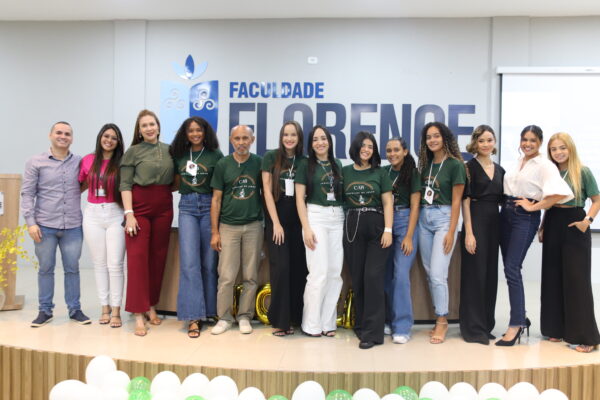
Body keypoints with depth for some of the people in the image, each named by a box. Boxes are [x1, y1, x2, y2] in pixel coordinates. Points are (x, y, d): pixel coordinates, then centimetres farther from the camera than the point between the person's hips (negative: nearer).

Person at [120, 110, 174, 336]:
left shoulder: (169, 150, 10)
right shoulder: (133, 151, 0)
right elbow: (125, 185, -5)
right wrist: (129, 214, -13)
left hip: (164, 208, 4)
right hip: (140, 207, -3)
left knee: (158, 257, 7)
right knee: (137, 257, -6)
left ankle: (151, 306, 21)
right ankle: (138, 315, -2)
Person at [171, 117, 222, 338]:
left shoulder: (215, 155, 2)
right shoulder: (179, 155, 11)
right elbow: (176, 184, 18)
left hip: (209, 206, -2)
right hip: (187, 207, 2)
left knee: (209, 262, 3)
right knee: (189, 262, -7)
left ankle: (210, 311, 17)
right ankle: (194, 317, -4)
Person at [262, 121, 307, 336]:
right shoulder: (271, 157, 0)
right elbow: (267, 190, -3)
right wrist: (276, 222, -9)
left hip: (298, 220, 3)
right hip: (277, 219, -3)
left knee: (299, 268, 2)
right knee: (280, 268, -7)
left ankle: (294, 317, 13)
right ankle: (279, 320, 3)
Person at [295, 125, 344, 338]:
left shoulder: (337, 165, 13)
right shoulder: (305, 165, 1)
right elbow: (299, 198, -3)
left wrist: (346, 221, 8)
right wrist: (306, 228, -12)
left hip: (337, 219, 5)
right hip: (315, 217, -4)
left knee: (335, 272, 2)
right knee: (319, 272, -9)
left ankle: (327, 322, 13)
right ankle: (311, 324, 4)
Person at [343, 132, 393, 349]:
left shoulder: (380, 172, 5)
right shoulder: (345, 172, 9)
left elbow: (387, 203, 1)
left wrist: (388, 230, -9)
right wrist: (340, 228, 3)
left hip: (376, 227, -2)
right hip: (352, 228, 2)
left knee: (373, 277, -9)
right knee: (357, 279, 6)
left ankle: (372, 331, -6)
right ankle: (361, 324, 20)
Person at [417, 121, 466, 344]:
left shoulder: (455, 164, -5)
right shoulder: (426, 164, 11)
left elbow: (456, 201, -8)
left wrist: (451, 232, -12)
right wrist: (415, 224, 5)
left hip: (443, 218, -6)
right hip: (424, 219, 6)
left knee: (438, 274, -10)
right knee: (429, 273, 9)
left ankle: (442, 321, 4)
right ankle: (440, 317, 20)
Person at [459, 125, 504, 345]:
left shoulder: (500, 170, 14)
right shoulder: (469, 167, -4)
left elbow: (502, 200, 16)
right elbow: (465, 201, -10)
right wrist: (469, 232, -16)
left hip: (495, 222, 6)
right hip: (476, 221, -6)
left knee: (490, 273, 10)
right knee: (475, 274, -3)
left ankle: (486, 325, 21)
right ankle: (473, 328, 5)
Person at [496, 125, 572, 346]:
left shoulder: (545, 165, -8)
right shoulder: (517, 163, 14)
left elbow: (560, 193, -22)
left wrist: (534, 206, -16)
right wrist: (507, 206, 7)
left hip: (526, 218, -7)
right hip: (506, 214, 7)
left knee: (512, 268, -13)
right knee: (509, 267, 9)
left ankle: (515, 325, -4)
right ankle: (521, 317, 22)